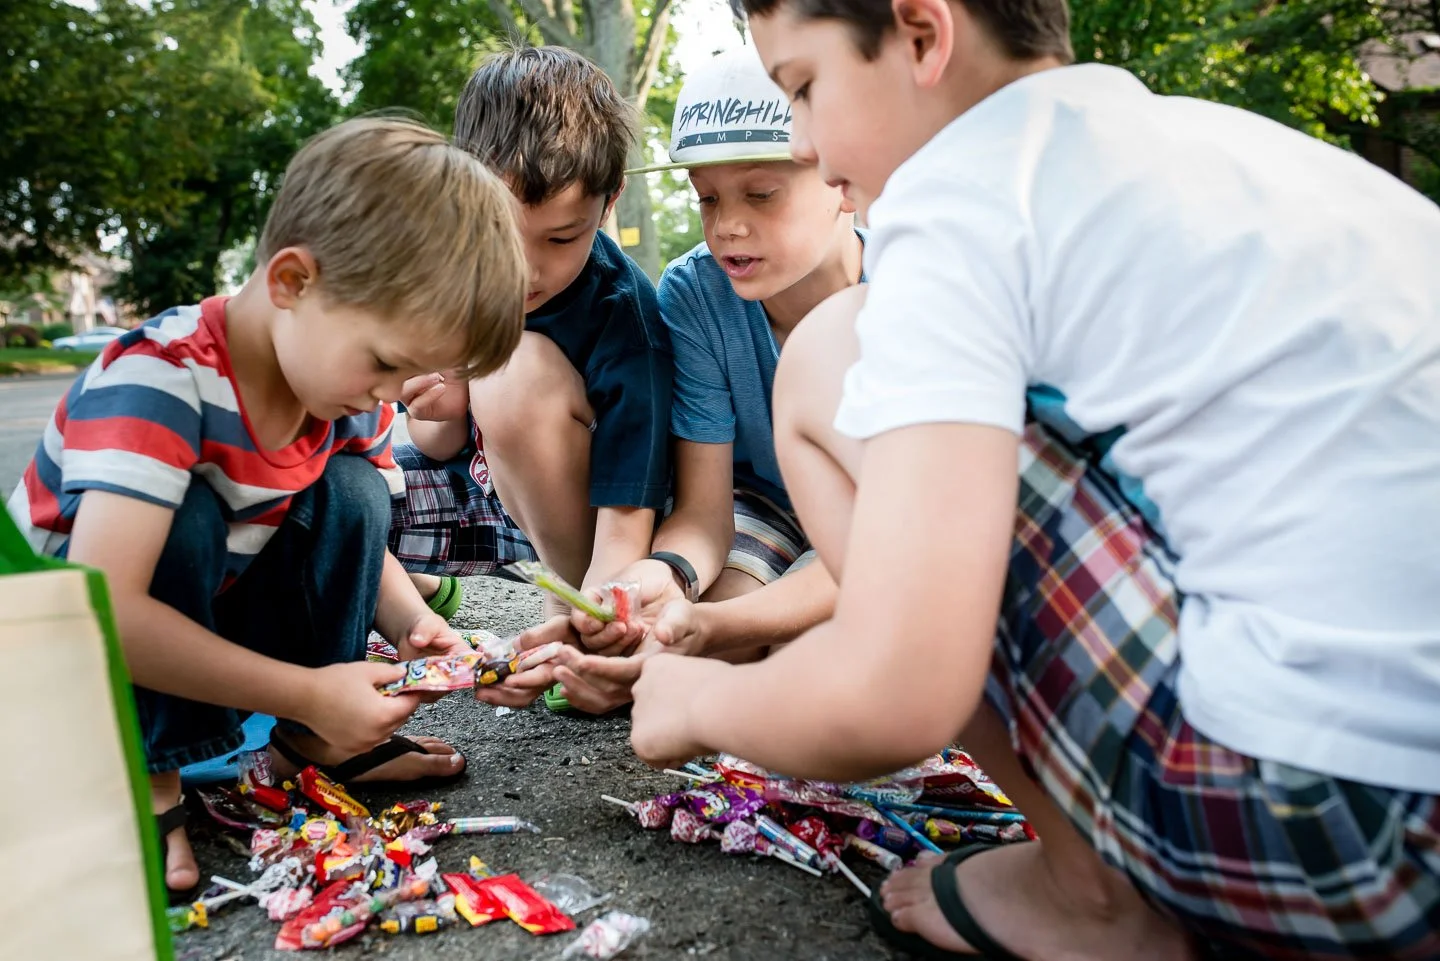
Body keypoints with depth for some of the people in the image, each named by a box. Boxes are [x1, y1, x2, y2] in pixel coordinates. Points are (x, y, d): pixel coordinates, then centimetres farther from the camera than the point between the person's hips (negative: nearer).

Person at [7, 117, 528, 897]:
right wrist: (309, 693, -37)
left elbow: (359, 538, 4)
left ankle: (311, 744, -2)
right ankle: (142, 771, -15)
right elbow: (103, 610, -41)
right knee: (181, 518, -33)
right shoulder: (161, 378, -32)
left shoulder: (355, 389, -10)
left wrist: (412, 623, -18)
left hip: (208, 623, 6)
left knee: (351, 490, -14)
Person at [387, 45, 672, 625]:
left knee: (521, 370, -32)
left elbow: (625, 532, -30)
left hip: (581, 513, -4)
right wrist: (444, 416, -24)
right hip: (473, 478, 5)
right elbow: (438, 448, -1)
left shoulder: (625, 317, -28)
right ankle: (420, 590, 16)